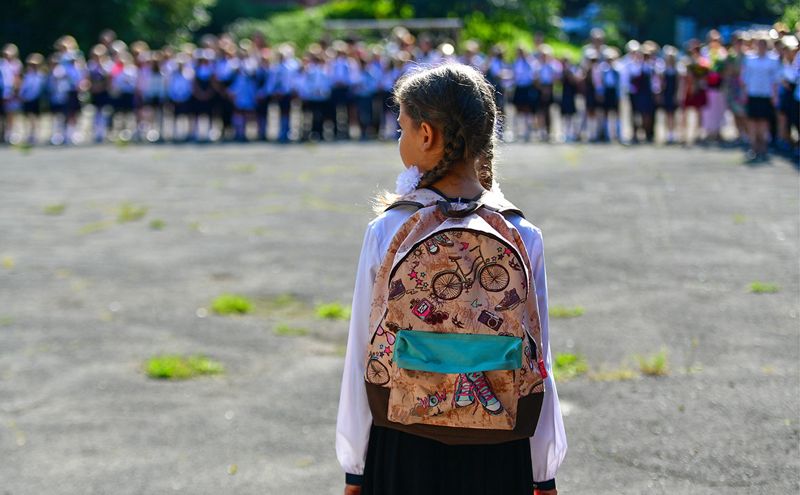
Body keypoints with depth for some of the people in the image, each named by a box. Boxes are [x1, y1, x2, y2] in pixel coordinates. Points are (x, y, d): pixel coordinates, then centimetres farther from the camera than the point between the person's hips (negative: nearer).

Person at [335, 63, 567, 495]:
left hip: (401, 448, -1)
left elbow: (362, 356, -6)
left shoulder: (385, 232, -10)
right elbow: (535, 362, -4)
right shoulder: (522, 237, -7)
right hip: (498, 455, 1)